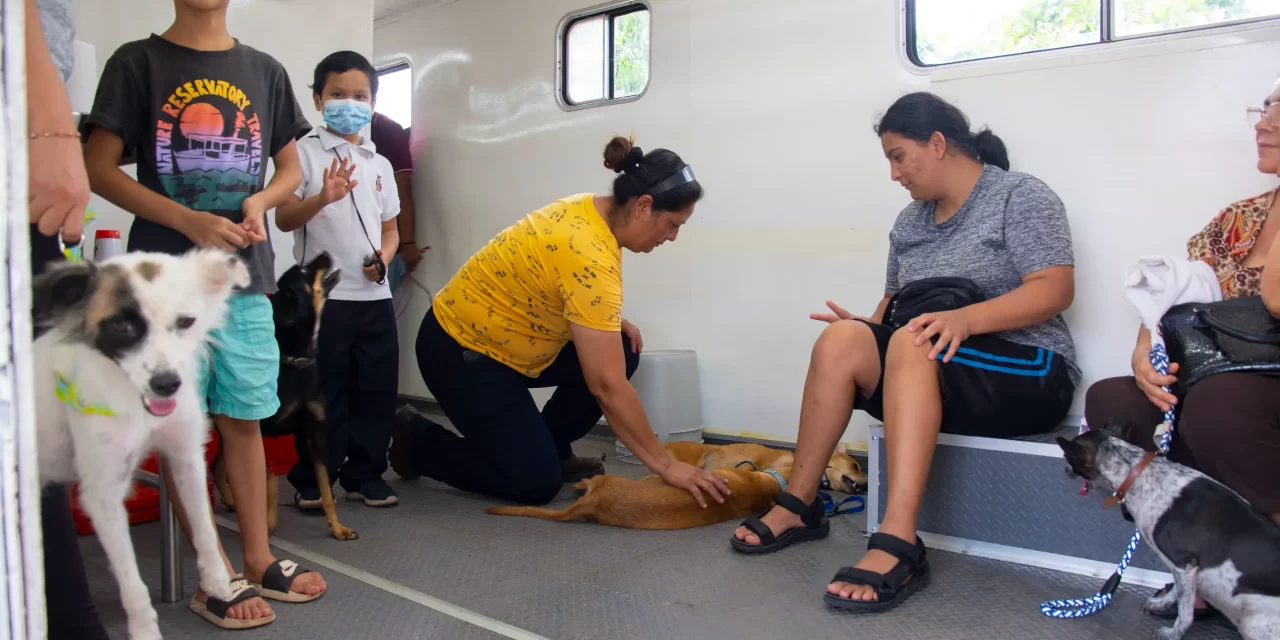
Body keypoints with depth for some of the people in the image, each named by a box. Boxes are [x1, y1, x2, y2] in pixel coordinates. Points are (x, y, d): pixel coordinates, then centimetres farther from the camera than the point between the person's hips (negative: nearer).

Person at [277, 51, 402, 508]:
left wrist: (384, 256, -2)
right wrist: (322, 198, -26)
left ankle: (364, 475, 21)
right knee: (324, 392, 0)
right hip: (323, 294, -5)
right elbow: (283, 219, -8)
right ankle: (311, 480, 15)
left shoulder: (379, 164, 15)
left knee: (376, 389, 7)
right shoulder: (305, 153, 0)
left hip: (375, 295, 5)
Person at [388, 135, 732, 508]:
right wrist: (665, 465, -25)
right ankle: (419, 441, 11)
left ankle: (551, 448, 15)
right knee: (535, 482, -8)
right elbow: (607, 386, -32)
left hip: (500, 340, 9)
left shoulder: (592, 211, -4)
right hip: (460, 348, -9)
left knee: (620, 353, -3)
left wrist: (610, 323, 0)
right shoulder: (590, 256, -31)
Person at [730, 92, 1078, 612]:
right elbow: (895, 303, 14)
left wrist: (965, 319, -31)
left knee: (911, 344, -34)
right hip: (930, 374, 6)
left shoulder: (1020, 196, -5)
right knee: (843, 340, -21)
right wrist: (867, 326, -9)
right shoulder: (910, 221, 14)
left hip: (1028, 374, -5)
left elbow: (1055, 290, -16)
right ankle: (799, 505, -17)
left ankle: (899, 544, -42)